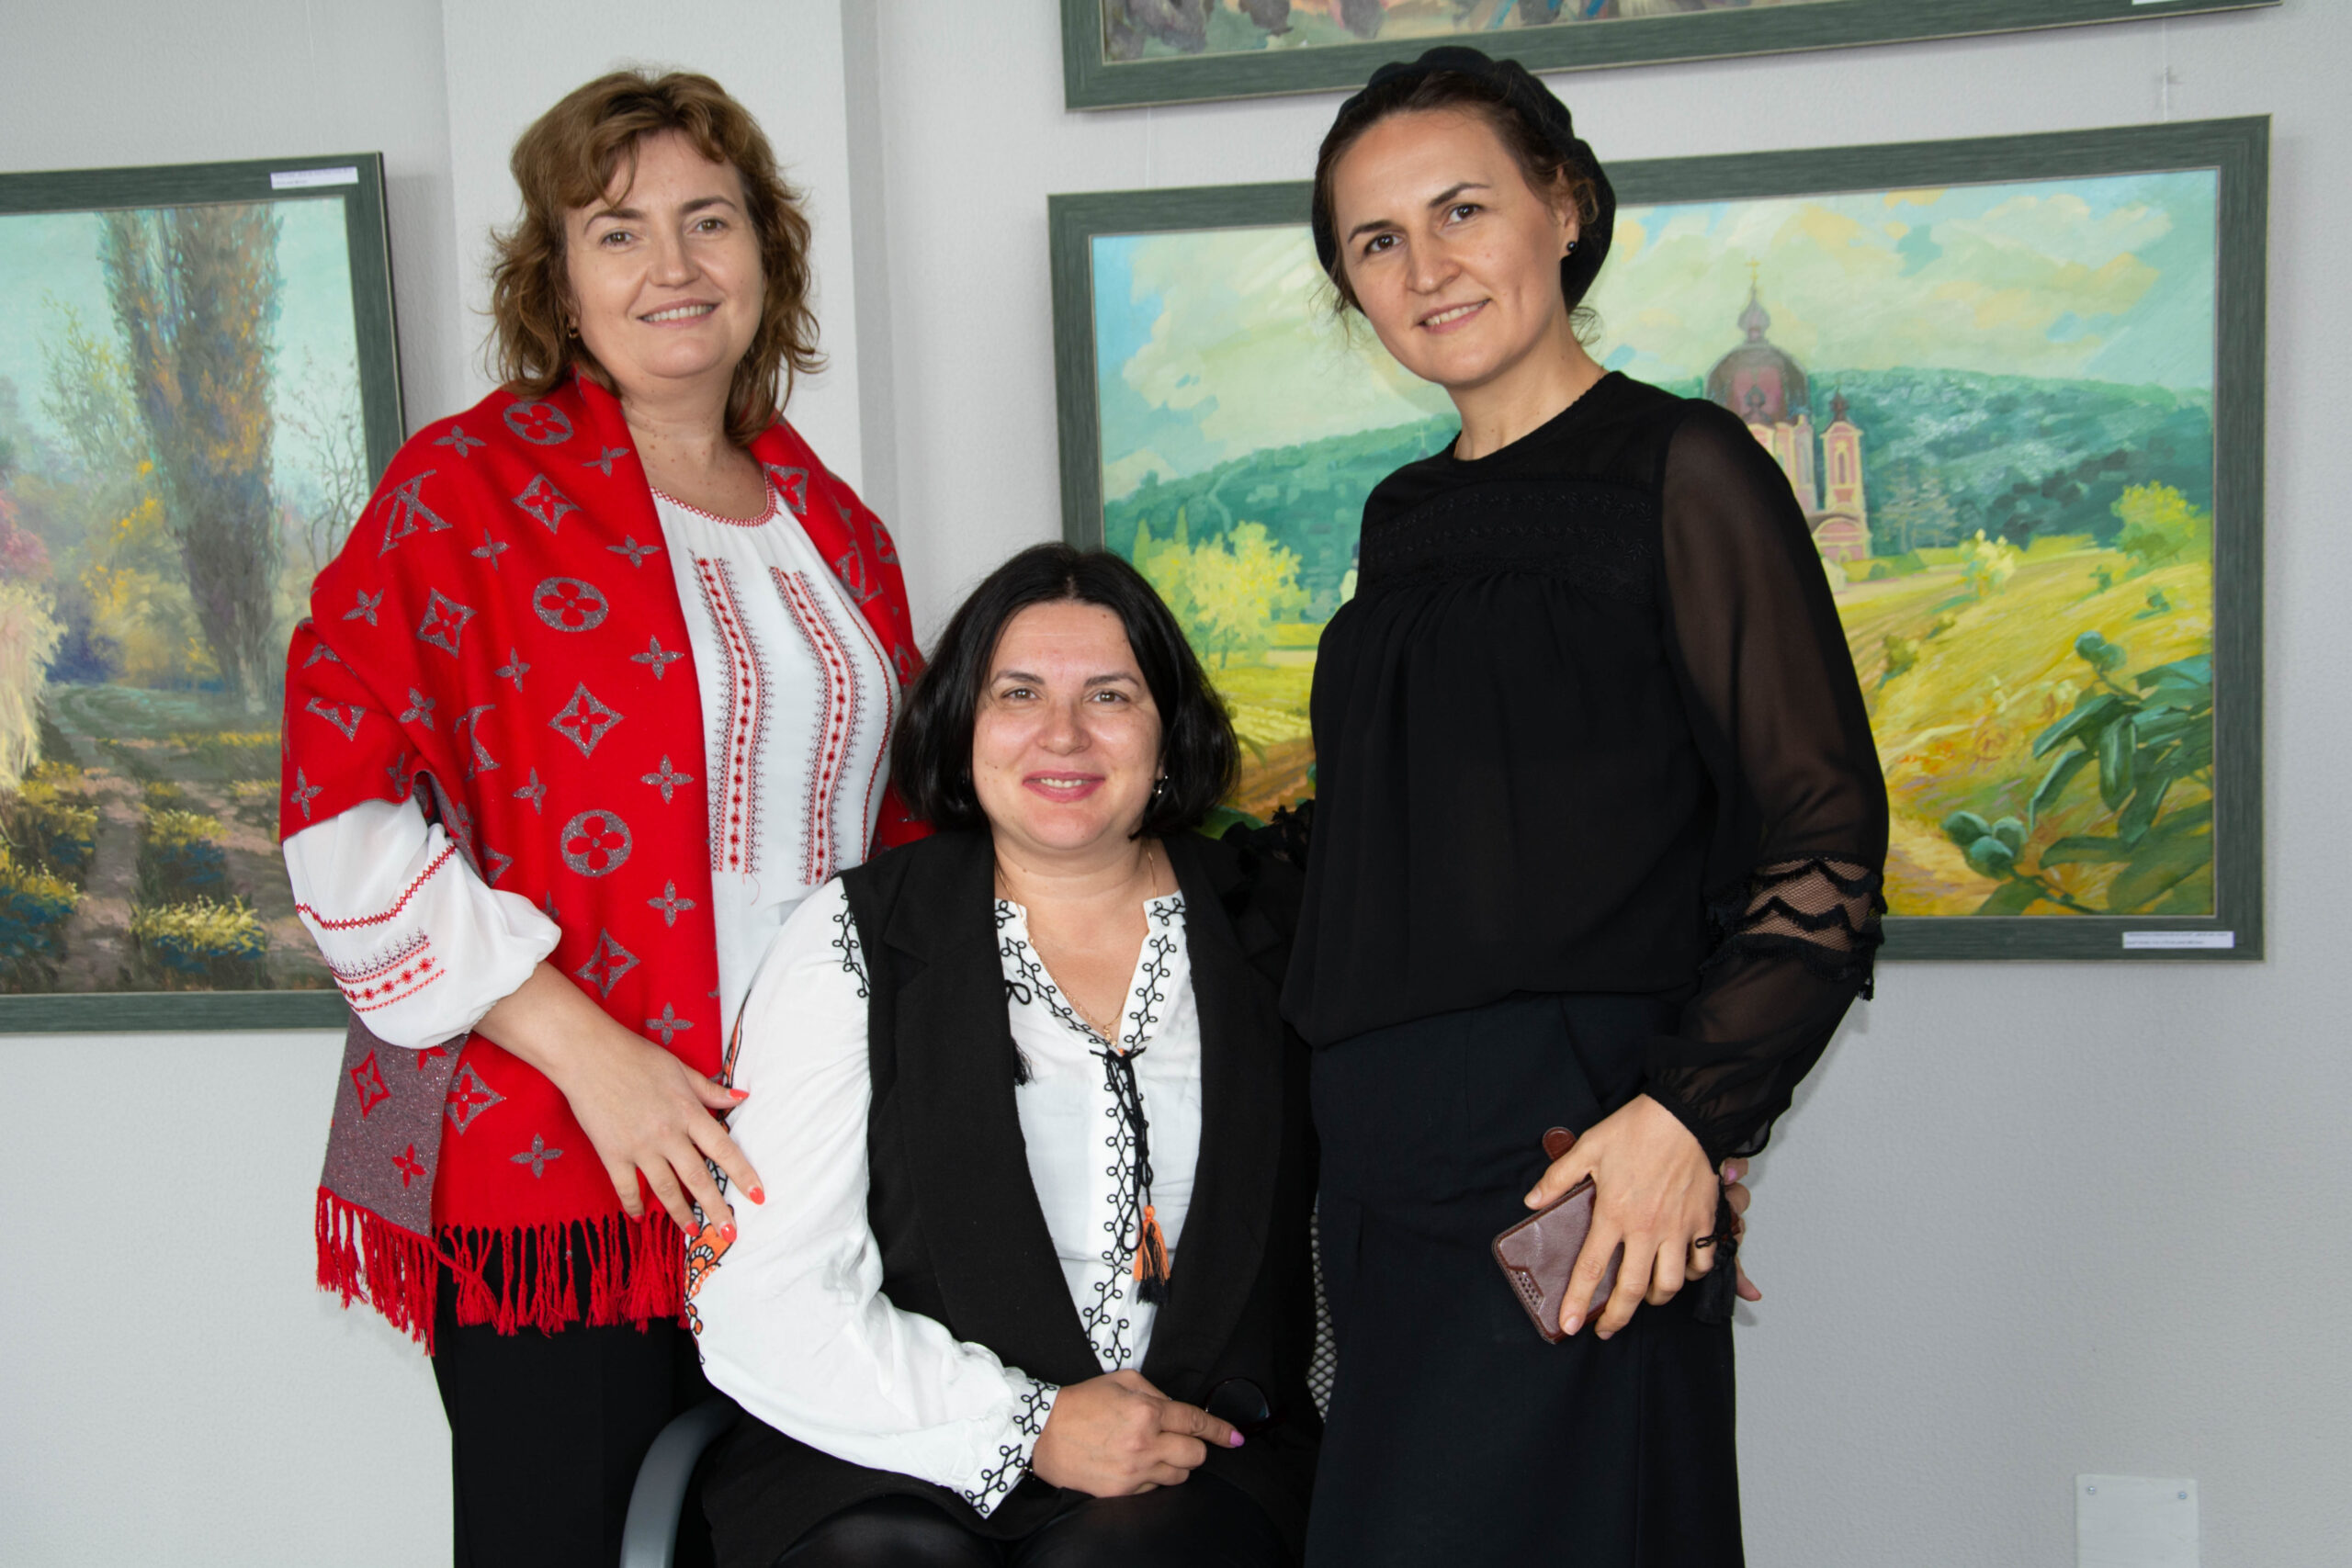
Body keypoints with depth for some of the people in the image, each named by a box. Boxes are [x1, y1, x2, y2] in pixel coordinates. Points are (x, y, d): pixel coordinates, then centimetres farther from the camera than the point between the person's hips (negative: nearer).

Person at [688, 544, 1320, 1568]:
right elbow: (757, 1298, -5)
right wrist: (1028, 1428, -13)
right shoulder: (855, 938, 2)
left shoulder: (1270, 928, 8)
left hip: (1191, 1463, 1)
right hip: (887, 1466, 0)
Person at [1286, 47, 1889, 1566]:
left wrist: (1689, 1112, -19)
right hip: (1387, 1175, 7)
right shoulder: (1409, 519, 14)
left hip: (1577, 1175, -7)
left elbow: (1826, 841, -10)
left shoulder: (1679, 470, -6)